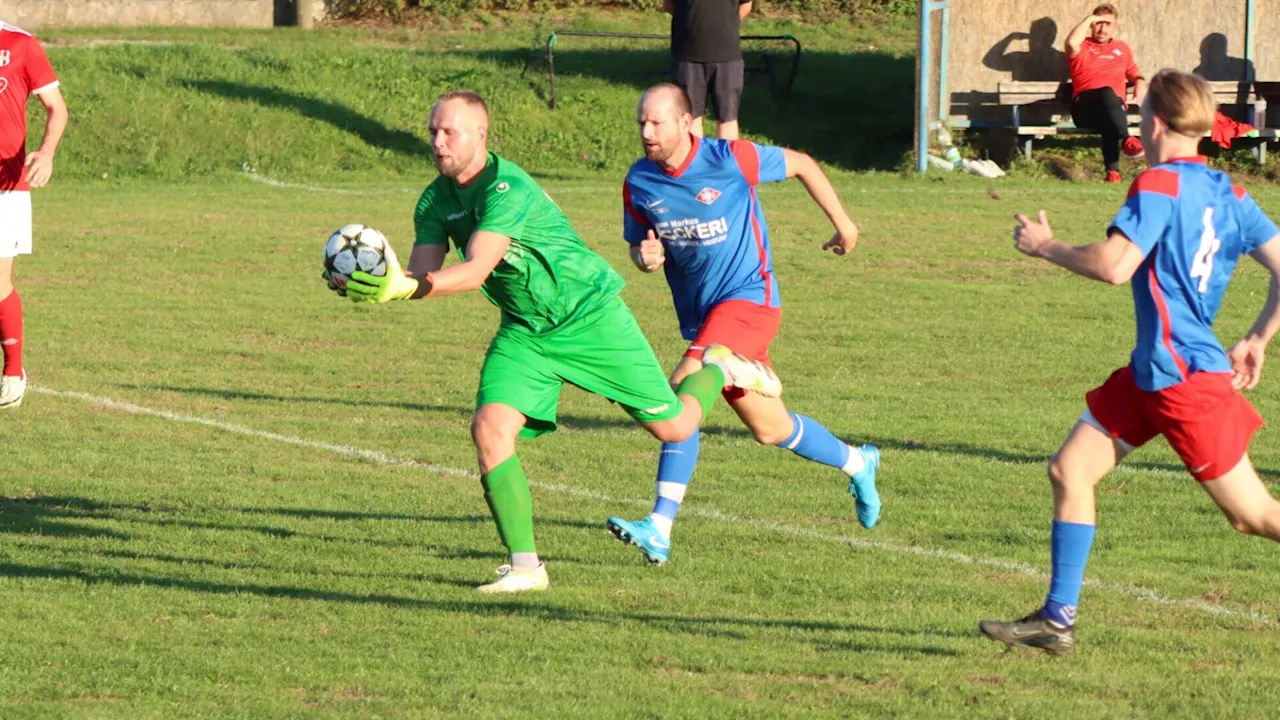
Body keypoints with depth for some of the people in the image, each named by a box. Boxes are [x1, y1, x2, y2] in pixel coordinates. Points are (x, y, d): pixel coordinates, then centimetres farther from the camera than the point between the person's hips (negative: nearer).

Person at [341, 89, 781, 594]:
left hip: (591, 315, -6)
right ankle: (525, 566, -10)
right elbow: (422, 275, -10)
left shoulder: (507, 188, -29)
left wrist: (404, 287, -50)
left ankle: (719, 371, 36)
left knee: (672, 427, 1)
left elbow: (475, 271, -38)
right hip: (524, 330, 6)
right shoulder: (435, 201, -4)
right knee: (490, 428, -18)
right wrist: (379, 283, -32)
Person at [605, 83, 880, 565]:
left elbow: (801, 164, 1)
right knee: (770, 429, 13)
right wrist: (646, 257, -13)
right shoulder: (639, 183, -1)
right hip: (699, 315, 6)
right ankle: (857, 464, 40)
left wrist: (842, 224, 9)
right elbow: (639, 246, 13)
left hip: (748, 296, -6)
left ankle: (660, 529, -25)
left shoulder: (730, 160, -15)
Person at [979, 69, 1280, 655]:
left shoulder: (1160, 185, -15)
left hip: (1184, 377, -9)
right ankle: (1056, 620, 11)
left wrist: (1046, 247, -10)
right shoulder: (1227, 192, 9)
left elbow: (1114, 265, -25)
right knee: (1069, 470, 8)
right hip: (1150, 372, 9)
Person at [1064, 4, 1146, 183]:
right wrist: (1088, 20, 4)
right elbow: (1071, 42, -7)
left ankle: (1113, 171, -49)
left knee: (1110, 122, -36)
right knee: (1107, 93, -39)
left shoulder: (1121, 48, 30)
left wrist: (1140, 88, 12)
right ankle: (1125, 140, -58)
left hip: (1115, 105, 3)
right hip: (1084, 107, -3)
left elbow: (1135, 75, 35)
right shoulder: (1083, 47, 17)